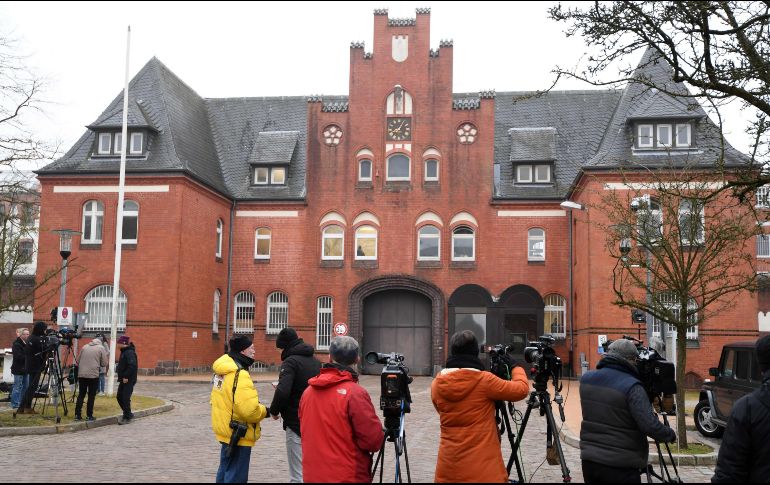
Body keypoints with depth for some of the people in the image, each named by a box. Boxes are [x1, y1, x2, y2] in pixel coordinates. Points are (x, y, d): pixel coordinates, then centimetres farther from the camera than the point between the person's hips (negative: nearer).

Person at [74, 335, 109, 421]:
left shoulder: (85, 347, 12)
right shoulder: (101, 348, 1)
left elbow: (78, 361, 12)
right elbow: (104, 364, 0)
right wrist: (107, 355, 16)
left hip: (81, 374, 4)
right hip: (93, 375, -4)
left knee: (81, 395, 12)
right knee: (91, 396, 5)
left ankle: (77, 415, 10)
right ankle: (89, 416, 5)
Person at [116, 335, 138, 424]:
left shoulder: (129, 352, -17)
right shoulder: (124, 352, 15)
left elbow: (132, 365, -27)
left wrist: (126, 376, -25)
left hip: (129, 380, -10)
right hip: (123, 380, 10)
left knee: (125, 398, -6)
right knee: (119, 397, 14)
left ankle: (127, 418, 4)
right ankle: (128, 414, 26)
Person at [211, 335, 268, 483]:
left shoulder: (222, 370, 7)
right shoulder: (240, 374, -23)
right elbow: (249, 409, -29)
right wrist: (265, 411, -11)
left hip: (226, 430, 10)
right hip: (238, 434, -10)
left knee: (225, 471, 22)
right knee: (236, 476, -1)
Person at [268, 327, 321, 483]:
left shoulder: (290, 361, -12)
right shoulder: (316, 362, 11)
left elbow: (283, 392, -25)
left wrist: (274, 410, -7)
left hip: (296, 423, -7)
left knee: (298, 475, -4)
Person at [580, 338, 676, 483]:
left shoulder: (585, 379, 2)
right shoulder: (631, 387, -18)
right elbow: (650, 425, -21)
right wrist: (671, 435, -1)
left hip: (589, 460, 6)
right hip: (620, 467, -6)